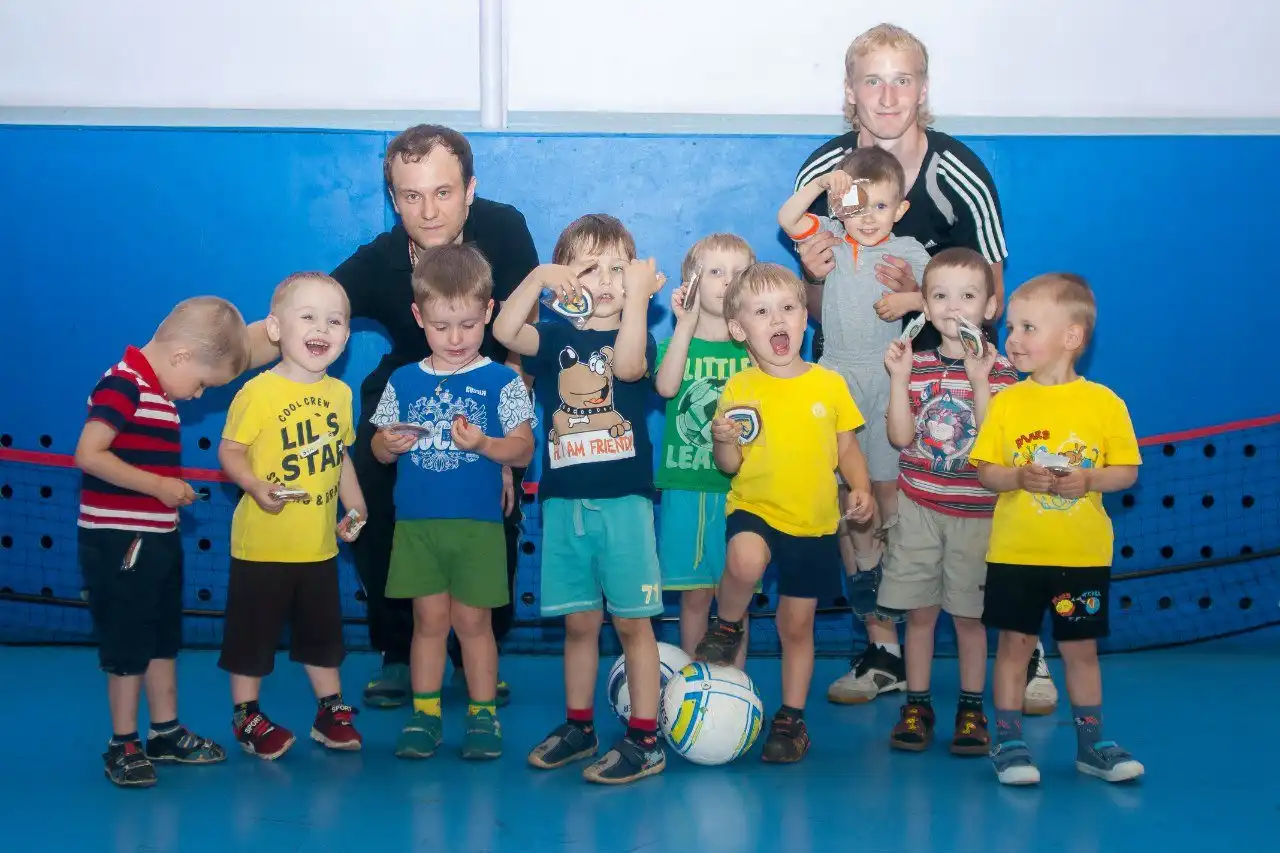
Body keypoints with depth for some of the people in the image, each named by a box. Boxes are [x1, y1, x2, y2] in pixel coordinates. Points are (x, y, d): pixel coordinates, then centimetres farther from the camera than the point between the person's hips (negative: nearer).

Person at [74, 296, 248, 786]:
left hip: (157, 539, 10)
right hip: (120, 543, -10)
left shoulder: (158, 392, 13)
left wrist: (172, 491, 7)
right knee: (127, 647, 0)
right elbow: (88, 455, -27)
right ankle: (123, 745, 11)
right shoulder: (123, 384, -18)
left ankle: (166, 734, 28)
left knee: (163, 640, 17)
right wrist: (159, 486, -23)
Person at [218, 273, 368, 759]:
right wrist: (257, 487, -28)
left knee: (322, 631, 17)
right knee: (253, 630, 6)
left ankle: (330, 710, 30)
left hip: (319, 545, 5)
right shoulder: (258, 392, -14)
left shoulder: (339, 394, 5)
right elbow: (230, 452, -13)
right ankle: (247, 718, 20)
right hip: (263, 543, -5)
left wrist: (355, 506, 8)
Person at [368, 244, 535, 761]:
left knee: (472, 620, 4)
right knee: (429, 619, 8)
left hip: (477, 524, -2)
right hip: (415, 523, 2)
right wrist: (387, 444, -11)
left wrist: (483, 444, -23)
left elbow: (523, 450, -5)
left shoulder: (502, 382, -2)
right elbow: (380, 448, 12)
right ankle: (425, 714, 17)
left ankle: (483, 714, 16)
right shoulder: (404, 382, 7)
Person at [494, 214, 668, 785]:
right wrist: (536, 279, -18)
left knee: (631, 620, -1)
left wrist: (638, 295, -23)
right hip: (563, 501, 3)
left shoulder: (636, 336, 2)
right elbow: (505, 331, -10)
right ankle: (578, 726, 25)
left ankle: (644, 738, 4)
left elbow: (628, 366, -22)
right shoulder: (556, 338, 9)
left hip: (623, 500, -3)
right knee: (578, 621, 12)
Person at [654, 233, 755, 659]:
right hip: (685, 486, 0)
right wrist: (685, 325, -18)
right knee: (694, 592, 5)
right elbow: (666, 387, -16)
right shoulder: (676, 343, 6)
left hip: (738, 488, 0)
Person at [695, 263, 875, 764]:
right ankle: (728, 628, -4)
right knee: (745, 560, -35)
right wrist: (724, 440, -27)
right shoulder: (739, 389, -5)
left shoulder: (829, 384, -1)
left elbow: (847, 448, 9)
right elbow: (729, 465, -6)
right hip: (755, 510, -2)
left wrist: (861, 488, -8)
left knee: (797, 625, 9)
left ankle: (792, 718, 27)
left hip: (815, 524, 2)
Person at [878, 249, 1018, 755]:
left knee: (968, 615, 5)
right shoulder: (917, 365, 3)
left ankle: (971, 710, 17)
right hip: (918, 508, 2)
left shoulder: (1000, 370, -4)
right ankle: (917, 706, 16)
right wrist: (899, 379, -12)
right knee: (919, 612, 6)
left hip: (975, 513, -2)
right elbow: (902, 437, -4)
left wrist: (979, 383, -23)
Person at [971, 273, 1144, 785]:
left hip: (1082, 553, 0)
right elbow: (985, 470, 0)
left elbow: (1127, 470, -2)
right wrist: (1020, 477, -19)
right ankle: (1008, 742, 15)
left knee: (1080, 647, 10)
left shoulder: (1104, 402, -4)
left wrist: (1088, 480, -19)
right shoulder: (1007, 402, -1)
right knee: (1014, 643, 5)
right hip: (1016, 551, 1)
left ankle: (1091, 743, 21)